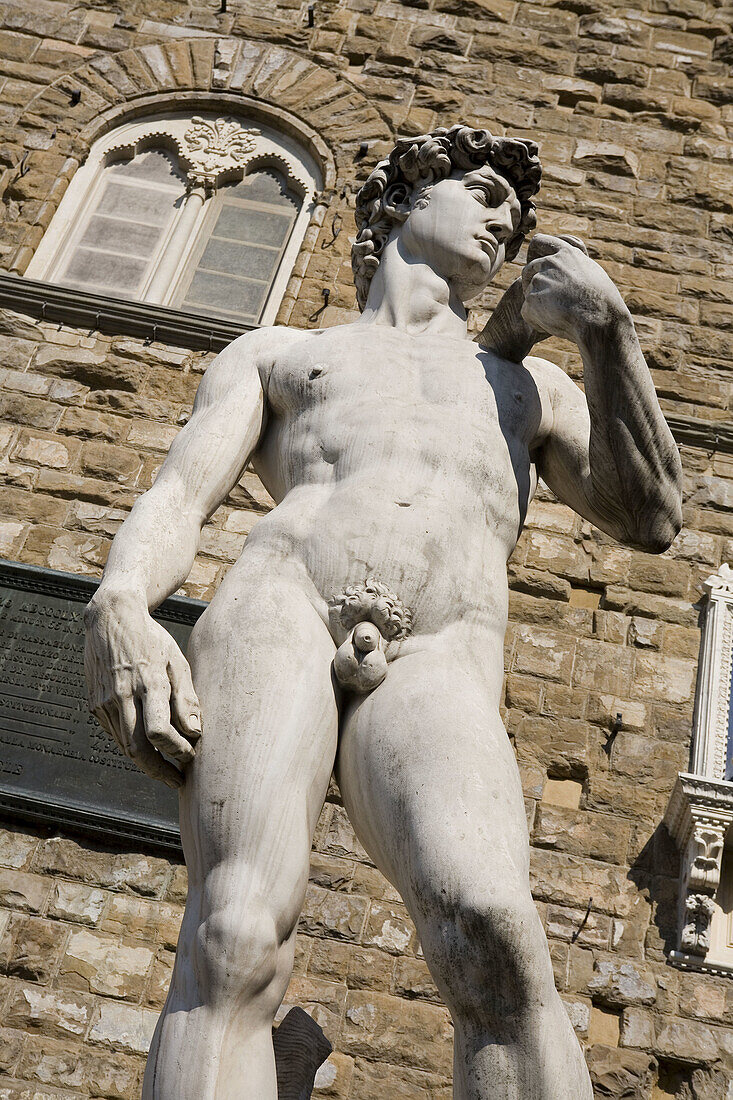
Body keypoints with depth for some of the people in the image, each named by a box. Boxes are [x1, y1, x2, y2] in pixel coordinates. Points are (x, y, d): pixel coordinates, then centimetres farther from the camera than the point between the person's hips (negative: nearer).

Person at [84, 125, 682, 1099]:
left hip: (435, 663, 1)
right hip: (277, 602, 0)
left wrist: (606, 327, 15)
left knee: (494, 934, -29)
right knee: (237, 945, -25)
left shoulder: (531, 386, 36)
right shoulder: (274, 355, 30)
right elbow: (177, 498, 14)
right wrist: (120, 605, -9)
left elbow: (651, 519, 22)